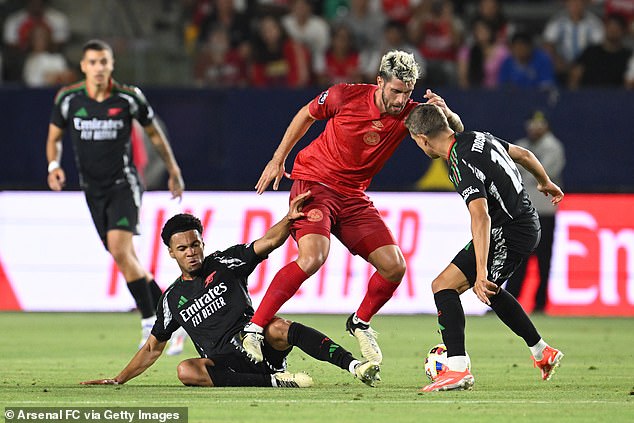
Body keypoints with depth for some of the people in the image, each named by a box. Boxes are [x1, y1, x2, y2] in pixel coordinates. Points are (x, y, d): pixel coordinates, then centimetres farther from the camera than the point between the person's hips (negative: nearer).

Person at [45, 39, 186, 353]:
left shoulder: (128, 98, -7)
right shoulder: (68, 99, -3)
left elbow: (154, 133, 8)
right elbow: (54, 137, 11)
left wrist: (174, 172, 14)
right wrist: (54, 165, -9)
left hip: (124, 185, -4)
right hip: (93, 191, 4)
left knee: (120, 250, -23)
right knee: (127, 261, 6)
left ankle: (150, 323, -14)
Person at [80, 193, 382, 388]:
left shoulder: (224, 263, 10)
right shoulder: (172, 298, 17)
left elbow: (267, 243, -2)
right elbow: (153, 348, 24)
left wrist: (289, 219, -22)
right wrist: (117, 380, 20)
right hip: (226, 363, 1)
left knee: (277, 328, -35)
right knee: (186, 371, -32)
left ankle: (352, 364, -45)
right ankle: (275, 381, -35)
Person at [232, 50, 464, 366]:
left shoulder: (408, 114, -6)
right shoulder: (345, 96, -13)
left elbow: (456, 133, -4)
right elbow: (306, 115, 5)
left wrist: (446, 113, -27)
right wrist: (278, 160, 9)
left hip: (353, 197, 5)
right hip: (313, 183, -5)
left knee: (394, 266, -5)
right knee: (313, 256, -29)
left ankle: (360, 323, 25)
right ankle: (252, 330, -24)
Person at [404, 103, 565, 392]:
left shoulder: (462, 166, -25)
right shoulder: (477, 138, 3)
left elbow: (481, 218, -35)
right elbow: (524, 155, 19)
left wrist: (481, 273, -40)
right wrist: (545, 182, 40)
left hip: (509, 234, -10)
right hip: (528, 224, 10)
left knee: (443, 285, -13)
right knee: (489, 290, 31)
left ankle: (457, 370, -23)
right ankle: (544, 353, 39)